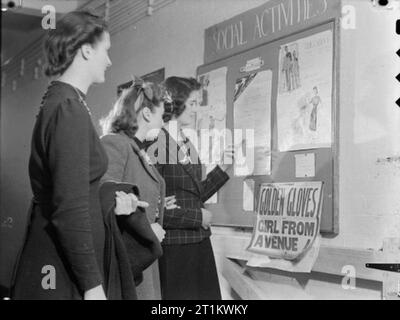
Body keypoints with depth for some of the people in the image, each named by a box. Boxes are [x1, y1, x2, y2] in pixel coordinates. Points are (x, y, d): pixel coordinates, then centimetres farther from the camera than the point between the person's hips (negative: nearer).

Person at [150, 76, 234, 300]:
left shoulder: (189, 145, 12)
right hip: (171, 247, -8)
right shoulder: (155, 144, -14)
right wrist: (197, 216, -12)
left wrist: (223, 167, 7)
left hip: (199, 244, 8)